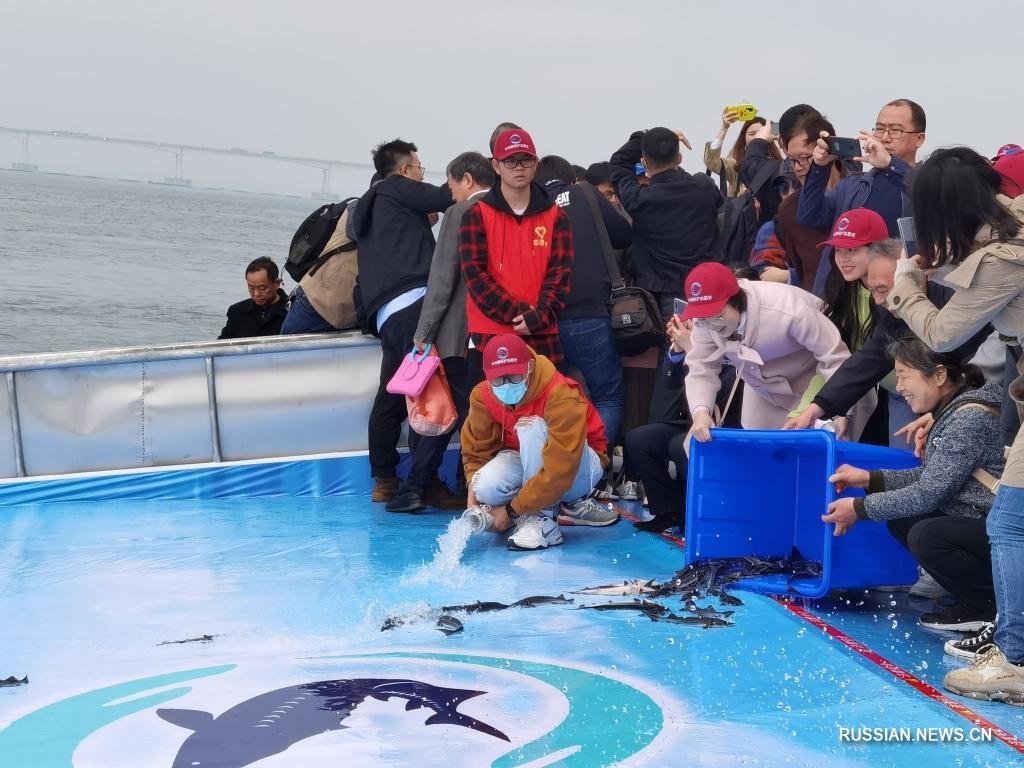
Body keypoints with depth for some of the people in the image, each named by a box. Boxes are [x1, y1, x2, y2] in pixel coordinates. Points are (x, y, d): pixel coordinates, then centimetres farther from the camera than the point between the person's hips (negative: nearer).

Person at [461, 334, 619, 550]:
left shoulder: (562, 397, -32)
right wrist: (473, 493, -19)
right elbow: (476, 449, -1)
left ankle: (542, 519, -24)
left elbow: (559, 473, -35)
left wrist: (512, 510, -30)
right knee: (487, 487, -28)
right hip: (526, 461, 6)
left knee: (532, 427, -35)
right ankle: (573, 504, -3)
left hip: (579, 465, -6)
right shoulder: (482, 396, -13)